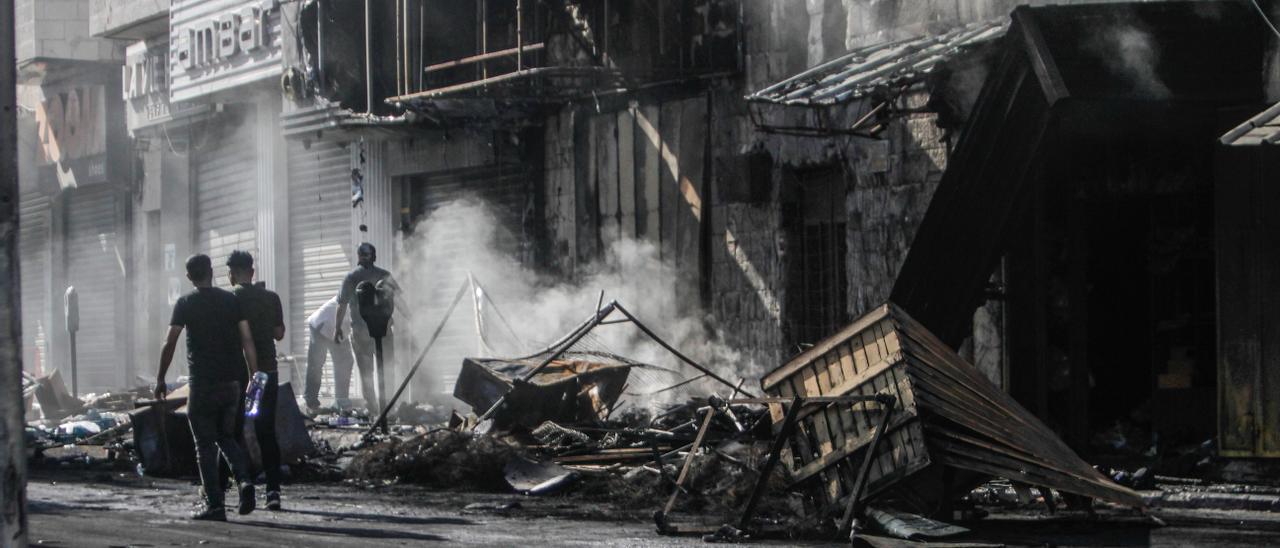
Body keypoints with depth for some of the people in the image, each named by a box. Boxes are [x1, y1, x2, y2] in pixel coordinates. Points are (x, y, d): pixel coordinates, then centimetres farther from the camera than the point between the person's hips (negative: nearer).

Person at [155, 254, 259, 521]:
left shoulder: (185, 304, -3)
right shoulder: (231, 301, 5)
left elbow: (169, 343, -8)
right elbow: (247, 341, 0)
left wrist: (160, 379, 0)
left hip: (203, 384, -4)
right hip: (232, 382, 4)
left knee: (205, 445, 2)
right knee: (226, 436, 19)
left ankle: (215, 505, -2)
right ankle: (244, 480, -6)